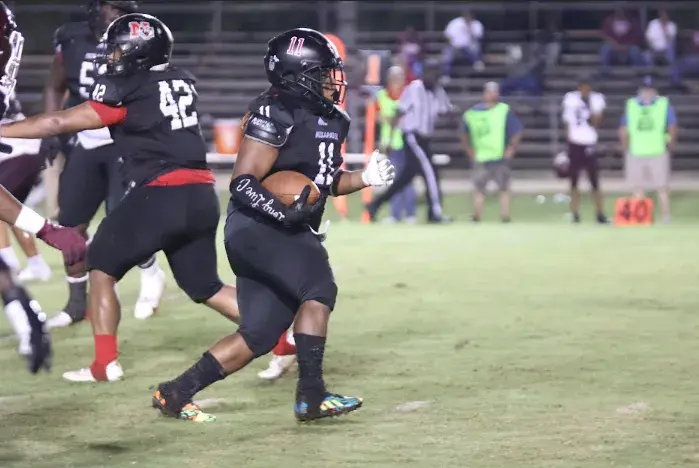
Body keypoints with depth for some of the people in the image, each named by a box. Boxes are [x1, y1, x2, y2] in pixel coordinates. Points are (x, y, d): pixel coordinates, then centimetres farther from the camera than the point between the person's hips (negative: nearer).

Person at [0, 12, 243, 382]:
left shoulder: (127, 89, -4)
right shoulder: (181, 82, 15)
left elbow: (61, 123, -1)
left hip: (163, 194, -7)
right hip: (202, 196, 7)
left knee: (102, 265, 8)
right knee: (205, 287, 16)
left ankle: (106, 363, 3)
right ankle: (283, 335, 5)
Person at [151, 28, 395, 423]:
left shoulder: (333, 121, 12)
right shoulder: (276, 114, -16)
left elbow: (329, 181, 22)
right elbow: (243, 183, -19)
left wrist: (364, 178, 3)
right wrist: (284, 211, -33)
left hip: (292, 235, 9)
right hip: (257, 228, -9)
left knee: (260, 335, 5)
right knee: (319, 287, -24)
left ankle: (175, 393, 12)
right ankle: (311, 396, -21)